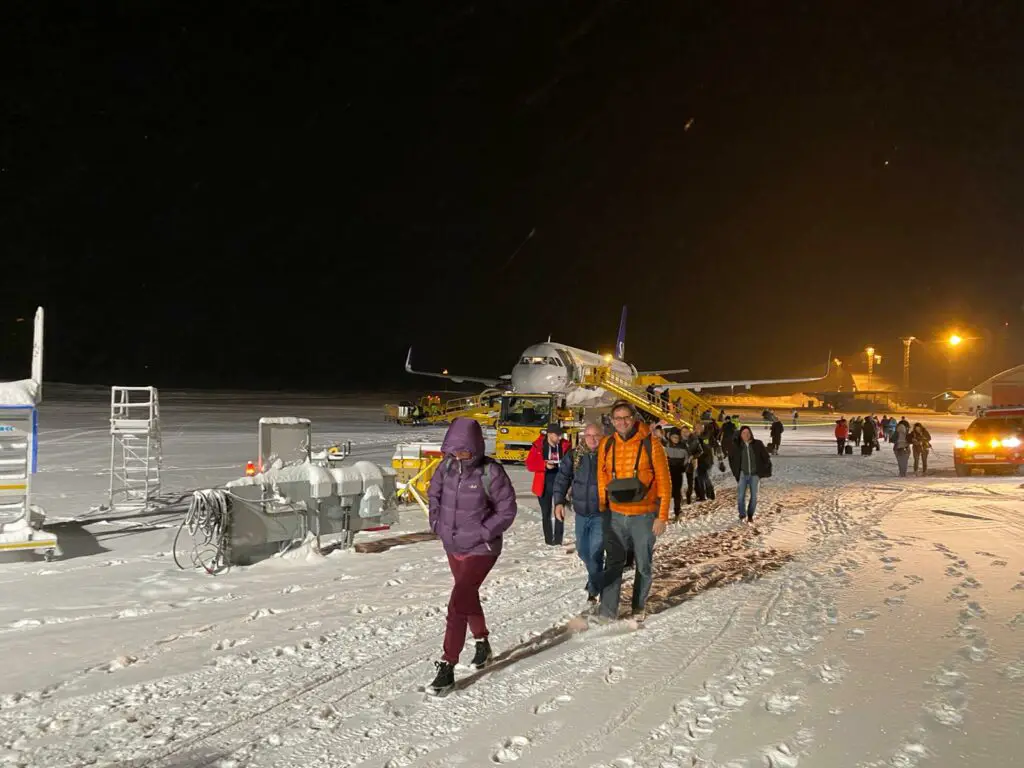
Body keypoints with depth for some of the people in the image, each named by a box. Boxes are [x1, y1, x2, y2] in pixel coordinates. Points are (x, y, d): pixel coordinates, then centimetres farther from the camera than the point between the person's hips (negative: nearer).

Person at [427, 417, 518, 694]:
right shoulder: (447, 466, -7)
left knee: (458, 605, -12)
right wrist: (436, 521, 1)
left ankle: (447, 668, -5)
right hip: (453, 547, 6)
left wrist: (482, 533, -17)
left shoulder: (491, 472, -21)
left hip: (481, 550, -6)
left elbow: (507, 510, -12)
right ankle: (482, 643, 47)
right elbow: (434, 492, 13)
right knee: (469, 598, 23)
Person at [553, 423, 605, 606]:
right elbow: (562, 478, 3)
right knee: (583, 550, 16)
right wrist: (559, 501, -6)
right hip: (581, 512, 4)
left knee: (595, 552, -11)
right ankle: (595, 576, 42)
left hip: (601, 513, -4)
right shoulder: (574, 455, -1)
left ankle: (594, 589, 3)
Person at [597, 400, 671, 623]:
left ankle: (639, 607, 29)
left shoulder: (650, 445, -9)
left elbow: (664, 481, -7)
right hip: (615, 516, 2)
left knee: (643, 565, 12)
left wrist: (662, 517, -9)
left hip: (644, 517, -2)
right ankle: (607, 613, 2)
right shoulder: (607, 445, 1)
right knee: (613, 564, 0)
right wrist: (603, 509, 9)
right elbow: (602, 478, 11)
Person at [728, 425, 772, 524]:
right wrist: (736, 472, 10)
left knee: (754, 497, 3)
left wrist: (763, 471, 0)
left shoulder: (758, 444, -5)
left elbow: (766, 457, 3)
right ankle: (742, 515, 11)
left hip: (755, 474, 0)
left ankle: (750, 516, 18)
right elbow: (732, 458, 14)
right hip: (743, 474, 0)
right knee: (740, 496, -6)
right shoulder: (738, 446, -2)